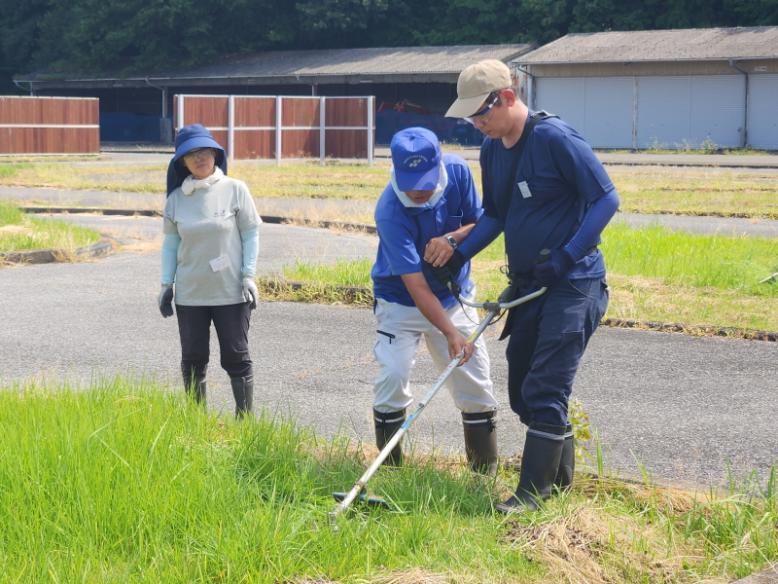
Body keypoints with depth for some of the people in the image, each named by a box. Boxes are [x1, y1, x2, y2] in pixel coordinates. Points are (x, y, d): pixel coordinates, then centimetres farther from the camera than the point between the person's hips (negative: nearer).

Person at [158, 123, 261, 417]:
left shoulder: (234, 190, -3)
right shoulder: (176, 198, 4)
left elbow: (251, 235, -1)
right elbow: (170, 243, 9)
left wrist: (248, 276, -7)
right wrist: (166, 283, 5)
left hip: (231, 293, -3)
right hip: (189, 294, 3)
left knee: (236, 358, 2)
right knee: (193, 361, 8)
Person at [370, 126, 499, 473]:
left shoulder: (457, 171, -17)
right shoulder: (390, 211, -30)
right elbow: (415, 286, -32)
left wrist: (452, 240, -25)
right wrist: (451, 334, -40)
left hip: (454, 296, 4)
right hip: (400, 301, -4)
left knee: (475, 378, 1)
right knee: (393, 375, -18)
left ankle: (486, 473, 13)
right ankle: (389, 468, 0)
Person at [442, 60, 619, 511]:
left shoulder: (555, 138, -17)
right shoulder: (492, 149, 7)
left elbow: (606, 199, -16)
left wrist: (566, 256, -21)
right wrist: (459, 257, 6)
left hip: (573, 283, -9)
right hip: (528, 284, 9)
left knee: (544, 391, -10)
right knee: (523, 389, 13)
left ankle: (535, 491, -4)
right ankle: (561, 475, 28)